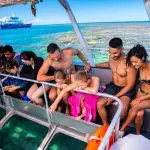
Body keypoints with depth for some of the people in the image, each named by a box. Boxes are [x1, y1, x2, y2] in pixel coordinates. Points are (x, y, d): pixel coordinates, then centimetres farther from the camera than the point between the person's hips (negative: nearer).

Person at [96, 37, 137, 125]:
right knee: (99, 104, -15)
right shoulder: (112, 57, -7)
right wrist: (95, 65, 11)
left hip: (126, 89, -5)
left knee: (123, 110, -30)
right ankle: (106, 125, 10)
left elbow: (130, 86, -20)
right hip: (113, 86, 5)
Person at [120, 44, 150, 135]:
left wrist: (140, 99, -21)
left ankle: (122, 129, -8)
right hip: (141, 93, 3)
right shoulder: (140, 67, -9)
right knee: (139, 114, -23)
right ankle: (138, 134, 1)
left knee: (135, 106, -27)